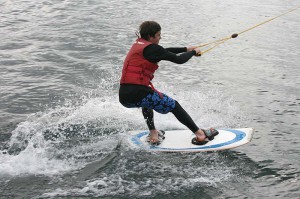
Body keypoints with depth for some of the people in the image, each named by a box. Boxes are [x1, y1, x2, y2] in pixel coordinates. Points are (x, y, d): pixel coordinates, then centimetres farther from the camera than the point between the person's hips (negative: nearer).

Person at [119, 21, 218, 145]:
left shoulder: (139, 45, 18)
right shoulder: (151, 48, -8)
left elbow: (165, 51, 30)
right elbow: (179, 60, -7)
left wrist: (186, 49, 35)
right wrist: (193, 52, 12)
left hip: (123, 96, 9)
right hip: (137, 94, -8)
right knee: (173, 106, 6)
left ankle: (153, 134, 32)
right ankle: (200, 135, 11)